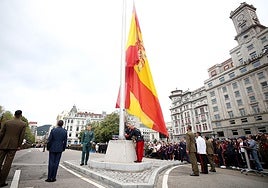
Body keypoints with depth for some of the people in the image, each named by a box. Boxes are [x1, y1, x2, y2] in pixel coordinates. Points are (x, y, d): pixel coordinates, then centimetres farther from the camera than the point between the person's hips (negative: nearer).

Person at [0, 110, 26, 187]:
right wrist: (19, 146, 4)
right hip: (13, 146, -2)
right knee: (7, 164, 4)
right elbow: (22, 136, -6)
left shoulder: (7, 122, 3)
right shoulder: (23, 124, -3)